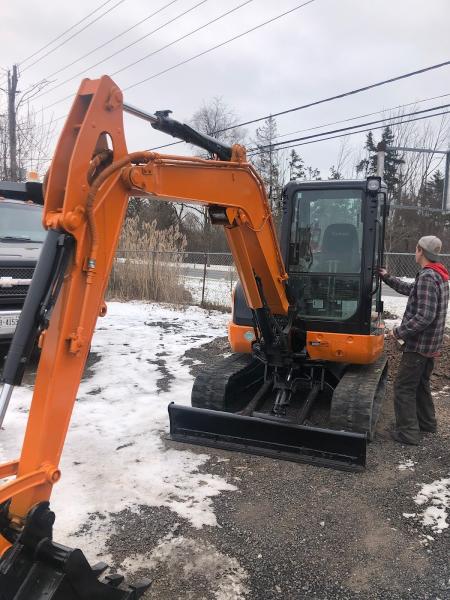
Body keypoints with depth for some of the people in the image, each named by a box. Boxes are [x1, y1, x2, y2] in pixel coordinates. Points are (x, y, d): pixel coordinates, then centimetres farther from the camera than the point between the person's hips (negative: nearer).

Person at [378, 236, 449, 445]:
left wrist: (399, 331, -18)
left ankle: (408, 432, 4)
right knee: (421, 384, 23)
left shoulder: (427, 277, -22)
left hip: (418, 344, -10)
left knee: (403, 387, -1)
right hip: (430, 344, 10)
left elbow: (425, 316, -28)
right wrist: (387, 277, 19)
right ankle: (427, 422, 36)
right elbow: (409, 289, 21)